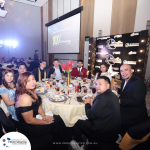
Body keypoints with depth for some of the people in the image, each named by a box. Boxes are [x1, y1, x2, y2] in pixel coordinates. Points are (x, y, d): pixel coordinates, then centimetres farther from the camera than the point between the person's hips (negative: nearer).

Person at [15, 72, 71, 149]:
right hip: (28, 128, -8)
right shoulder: (25, 98, -30)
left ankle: (67, 140, 15)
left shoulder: (31, 91, -1)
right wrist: (46, 122, -14)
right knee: (56, 124, -6)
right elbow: (29, 120, -25)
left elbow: (38, 105, 10)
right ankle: (62, 146, 20)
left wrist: (44, 115, -5)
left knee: (57, 118, -2)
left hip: (34, 119, 8)